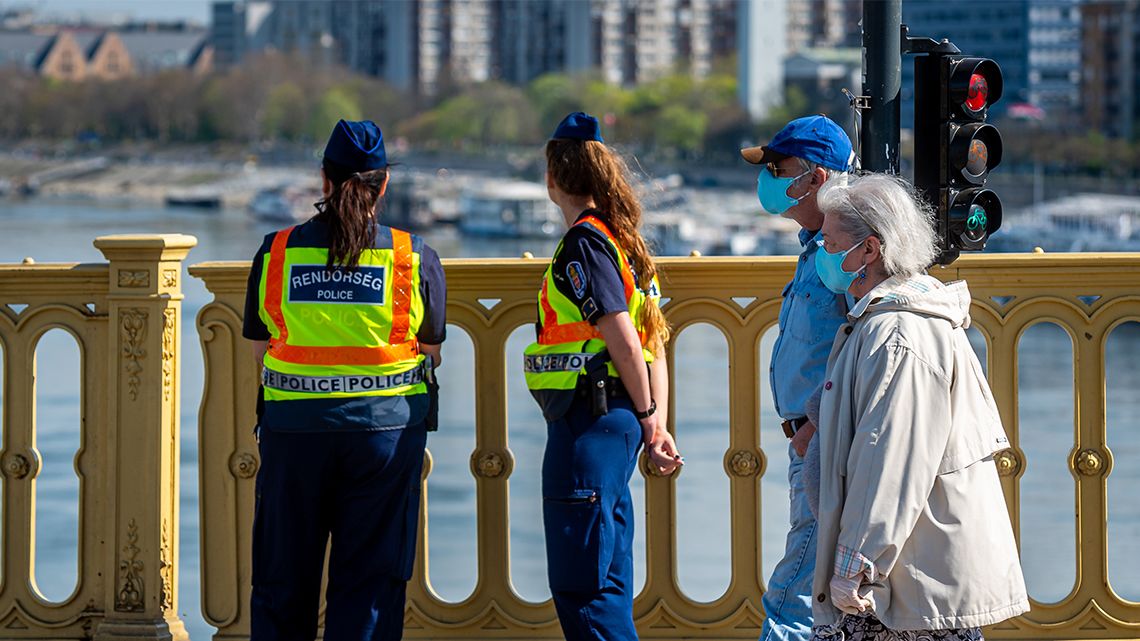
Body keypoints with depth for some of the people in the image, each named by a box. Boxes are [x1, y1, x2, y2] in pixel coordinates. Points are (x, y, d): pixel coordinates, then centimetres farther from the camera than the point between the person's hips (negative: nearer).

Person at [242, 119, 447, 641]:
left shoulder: (275, 252, -1)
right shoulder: (417, 259, -4)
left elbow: (259, 352, 5)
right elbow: (430, 353, 5)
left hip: (293, 427, 1)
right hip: (387, 428, -1)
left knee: (282, 579, 12)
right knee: (370, 580, 5)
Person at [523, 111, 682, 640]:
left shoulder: (583, 241, -13)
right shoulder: (621, 239, 15)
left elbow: (623, 339, -18)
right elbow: (653, 343, 14)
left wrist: (647, 414, -6)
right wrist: (655, 424, 12)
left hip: (589, 420, -10)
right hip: (617, 418, 10)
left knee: (580, 582, -8)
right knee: (606, 578, 15)